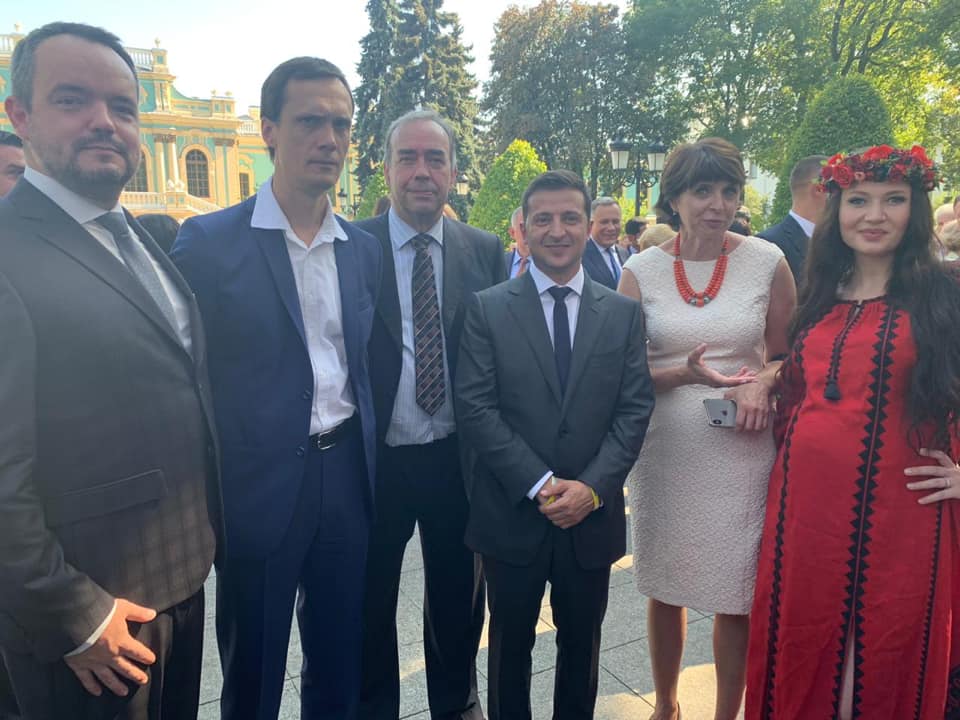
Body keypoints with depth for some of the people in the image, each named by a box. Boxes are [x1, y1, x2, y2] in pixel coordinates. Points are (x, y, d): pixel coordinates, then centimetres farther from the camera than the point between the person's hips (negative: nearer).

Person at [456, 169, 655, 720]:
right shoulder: (488, 309, -3)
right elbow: (476, 408, -9)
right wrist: (540, 485, -16)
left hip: (593, 516, 2)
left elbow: (635, 408, -1)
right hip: (512, 515, -1)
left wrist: (592, 487, -13)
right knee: (511, 644, 17)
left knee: (582, 647, 20)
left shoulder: (624, 313, 3)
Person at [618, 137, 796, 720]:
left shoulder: (767, 261, -1)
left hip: (741, 449, 0)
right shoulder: (641, 270, -1)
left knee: (738, 597, 7)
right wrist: (684, 375, -17)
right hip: (664, 449, 1)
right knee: (665, 588, 15)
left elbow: (791, 355, 8)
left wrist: (763, 382, -14)